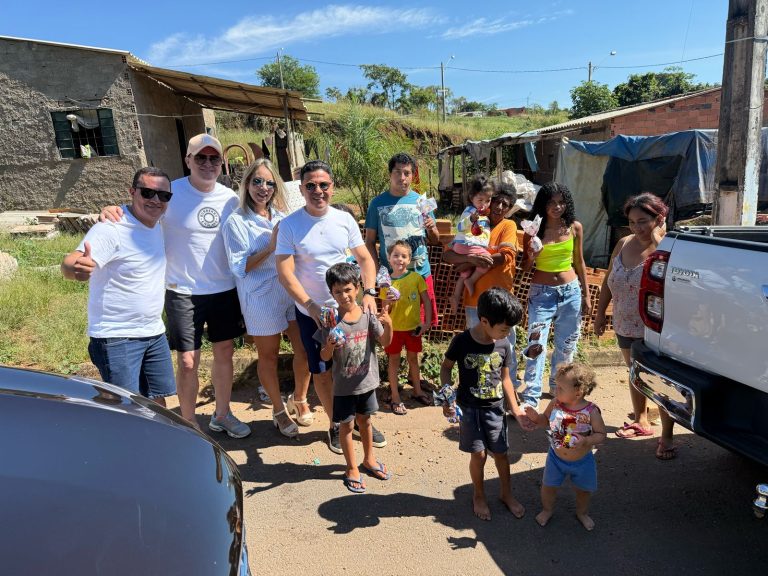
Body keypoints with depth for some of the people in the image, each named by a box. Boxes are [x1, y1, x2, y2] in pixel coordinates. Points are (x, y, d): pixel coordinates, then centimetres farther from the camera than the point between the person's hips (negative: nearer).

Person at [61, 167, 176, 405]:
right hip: (118, 339, -7)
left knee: (158, 401, 15)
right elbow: (70, 263, -33)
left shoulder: (157, 226, 5)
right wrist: (76, 267, -54)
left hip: (155, 333, 7)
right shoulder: (111, 229, -19)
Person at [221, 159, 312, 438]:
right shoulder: (236, 222, -6)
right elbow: (239, 267, -10)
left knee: (305, 350, 6)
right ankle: (279, 410, 30)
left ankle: (299, 400, 33)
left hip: (293, 291, 5)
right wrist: (270, 247, -18)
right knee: (268, 355, 9)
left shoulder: (281, 216, 10)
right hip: (261, 297, -5)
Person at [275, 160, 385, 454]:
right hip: (311, 312, -2)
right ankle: (336, 425, 31)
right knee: (321, 372, 10)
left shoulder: (344, 219, -2)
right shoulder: (289, 225, -11)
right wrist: (311, 307, -21)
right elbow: (285, 272, -14)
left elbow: (364, 258, 4)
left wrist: (369, 292, -11)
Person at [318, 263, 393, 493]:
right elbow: (325, 357, -11)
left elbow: (385, 342, -13)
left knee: (364, 420, 21)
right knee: (347, 424, 11)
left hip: (367, 381, 3)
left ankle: (369, 459, 43)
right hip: (344, 385, -2)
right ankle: (352, 469, 30)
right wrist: (330, 346, -33)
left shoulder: (368, 315, -10)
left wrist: (388, 325, -32)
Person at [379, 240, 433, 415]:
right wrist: (389, 303, -24)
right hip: (394, 328, -1)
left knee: (413, 358, 18)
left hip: (413, 327, 1)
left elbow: (426, 300, -3)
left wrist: (427, 322, -8)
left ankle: (417, 391, 36)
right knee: (394, 360, 9)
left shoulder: (416, 277, -9)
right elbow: (384, 311, -2)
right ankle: (395, 397, 22)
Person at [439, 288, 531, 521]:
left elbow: (505, 378, 4)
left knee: (501, 453, 12)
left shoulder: (504, 345, -7)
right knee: (479, 454, 4)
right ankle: (479, 496, 30)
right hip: (469, 408, -2)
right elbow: (446, 367, -3)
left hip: (495, 408, 3)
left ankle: (506, 494, 37)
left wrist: (516, 409, 6)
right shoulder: (462, 341, -17)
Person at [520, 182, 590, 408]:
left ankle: (558, 386, 34)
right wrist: (531, 258, -21)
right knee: (536, 345, -8)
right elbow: (524, 267, 1)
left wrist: (586, 294, 10)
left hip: (570, 292, 3)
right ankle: (530, 397, -3)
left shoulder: (574, 227, 1)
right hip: (541, 293, -3)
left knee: (566, 345, 14)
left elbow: (579, 262, 10)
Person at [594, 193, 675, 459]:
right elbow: (608, 280, 13)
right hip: (626, 325, 7)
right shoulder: (623, 244, 4)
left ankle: (666, 437, 16)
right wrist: (601, 312, 14)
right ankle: (641, 421, 41)